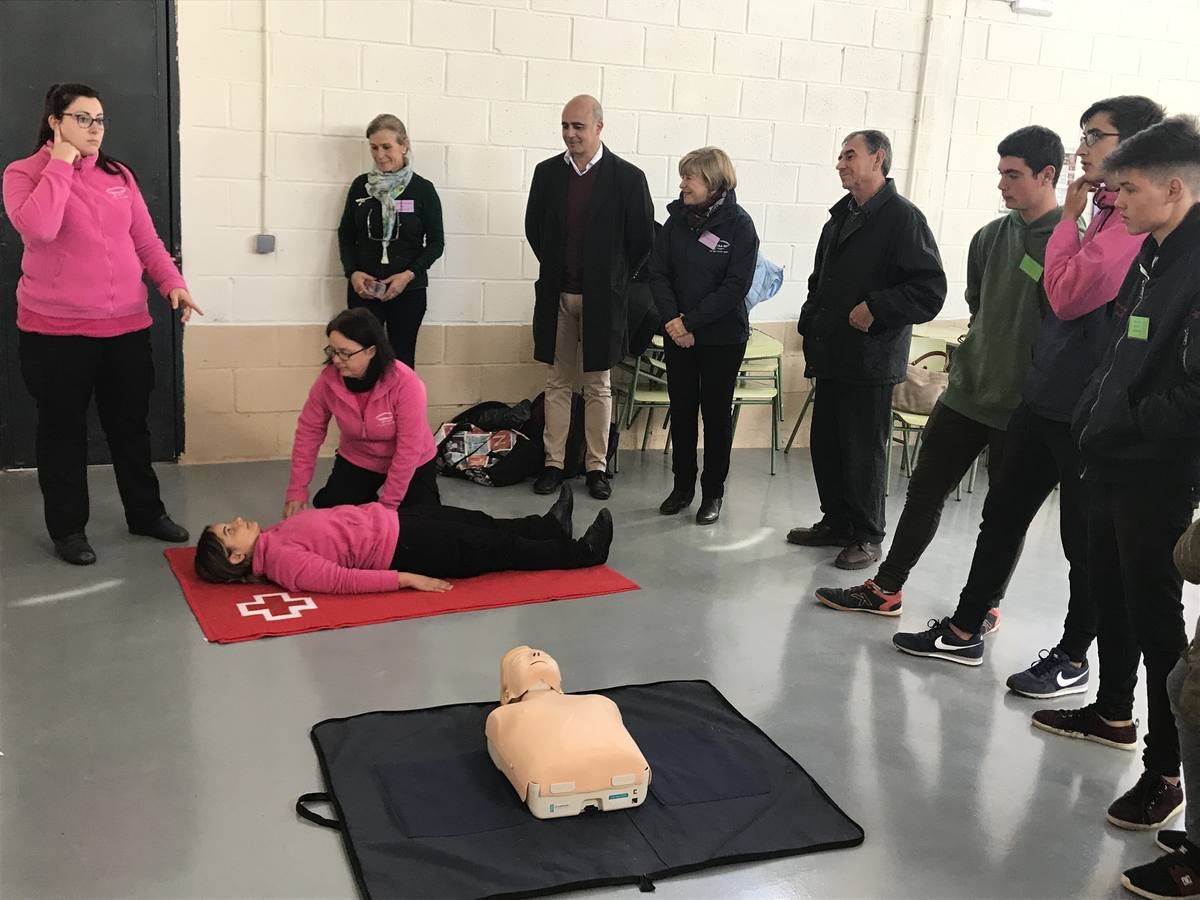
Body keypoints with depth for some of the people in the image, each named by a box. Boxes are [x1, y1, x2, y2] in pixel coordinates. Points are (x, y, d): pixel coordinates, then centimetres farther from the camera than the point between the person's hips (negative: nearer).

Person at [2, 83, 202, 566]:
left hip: (127, 325, 4)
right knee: (64, 429, 6)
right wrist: (60, 163, -16)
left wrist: (172, 282, -4)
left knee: (130, 424, 14)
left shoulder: (119, 175, 10)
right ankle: (68, 528, 18)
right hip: (56, 329, -4)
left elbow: (145, 240, 11)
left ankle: (146, 513, 27)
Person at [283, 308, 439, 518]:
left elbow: (408, 450, -28)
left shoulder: (406, 383, -32)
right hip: (357, 461, 3)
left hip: (410, 465, -3)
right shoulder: (328, 379, -21)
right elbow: (309, 431, -10)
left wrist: (387, 506, -26)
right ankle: (368, 506, 20)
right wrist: (297, 491, -14)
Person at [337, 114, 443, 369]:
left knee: (402, 358, 0)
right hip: (363, 288, 2)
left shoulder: (423, 189, -2)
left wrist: (410, 274, -13)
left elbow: (436, 242, 0)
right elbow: (346, 234, 11)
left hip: (408, 290, -2)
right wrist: (352, 272, -5)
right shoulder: (360, 185, 5)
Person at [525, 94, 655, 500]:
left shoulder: (627, 177, -6)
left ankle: (597, 466, 16)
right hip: (557, 295, 3)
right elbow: (534, 228, 14)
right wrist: (555, 269, 13)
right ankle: (554, 462, 17)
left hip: (602, 298, -2)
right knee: (557, 383, 9)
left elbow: (642, 239, -1)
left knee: (598, 386, 7)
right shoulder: (547, 172, 3)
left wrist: (616, 280, 3)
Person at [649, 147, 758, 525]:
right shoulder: (677, 219, 1)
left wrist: (691, 321, -18)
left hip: (723, 337, -4)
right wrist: (672, 318, -16)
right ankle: (682, 485, 24)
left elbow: (736, 286, -16)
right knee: (681, 409, 10)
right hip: (679, 334, 4)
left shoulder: (738, 224, -11)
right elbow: (658, 272, -1)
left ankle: (713, 493, 18)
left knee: (716, 412, 6)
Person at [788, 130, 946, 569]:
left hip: (871, 359, -8)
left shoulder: (902, 217, -10)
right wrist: (810, 320, 14)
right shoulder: (840, 217, 16)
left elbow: (930, 290, -17)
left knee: (864, 451, 0)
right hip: (831, 355, 8)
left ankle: (867, 537, 13)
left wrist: (876, 309, -21)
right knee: (825, 445, 14)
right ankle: (836, 522, 28)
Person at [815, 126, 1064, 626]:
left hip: (1022, 405, -6)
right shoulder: (991, 235, 6)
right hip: (966, 391, 6)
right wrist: (984, 350, 14)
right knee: (925, 489, 11)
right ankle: (886, 588, 22)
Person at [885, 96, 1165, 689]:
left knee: (1084, 536, 6)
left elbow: (1068, 294, -23)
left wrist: (1069, 217, -13)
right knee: (1003, 511, 15)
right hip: (1048, 394, 10)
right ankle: (966, 629, 28)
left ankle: (1073, 659, 22)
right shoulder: (1107, 210, 13)